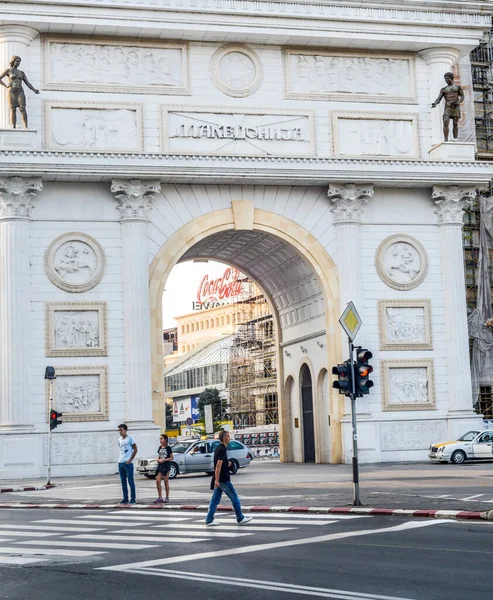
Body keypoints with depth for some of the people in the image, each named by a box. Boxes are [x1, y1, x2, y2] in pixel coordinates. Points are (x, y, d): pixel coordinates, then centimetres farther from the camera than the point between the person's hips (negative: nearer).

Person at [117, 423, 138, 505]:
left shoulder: (130, 438, -6)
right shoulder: (119, 440, 13)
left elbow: (135, 450, -7)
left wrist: (130, 460, -11)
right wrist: (121, 459, 8)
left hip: (128, 463, -7)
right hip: (120, 463, 7)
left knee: (130, 481, -4)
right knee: (123, 482, 9)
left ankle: (133, 499, 0)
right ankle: (125, 499, 15)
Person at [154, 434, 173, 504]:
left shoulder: (168, 448, -7)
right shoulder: (160, 448, 12)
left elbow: (172, 458, -8)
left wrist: (164, 460, -17)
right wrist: (158, 459, -1)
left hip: (166, 466, -6)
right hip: (160, 466, 6)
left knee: (166, 482, 1)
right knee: (158, 481, -3)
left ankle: (167, 498, 9)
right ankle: (160, 498, 2)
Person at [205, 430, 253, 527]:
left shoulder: (218, 449, 13)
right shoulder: (222, 450, -17)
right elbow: (218, 465, -23)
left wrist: (227, 464, 9)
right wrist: (217, 480, -26)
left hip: (219, 480, 9)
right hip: (223, 479, -9)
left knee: (215, 499, 9)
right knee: (234, 498, 0)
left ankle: (209, 520, 8)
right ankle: (240, 519, 8)